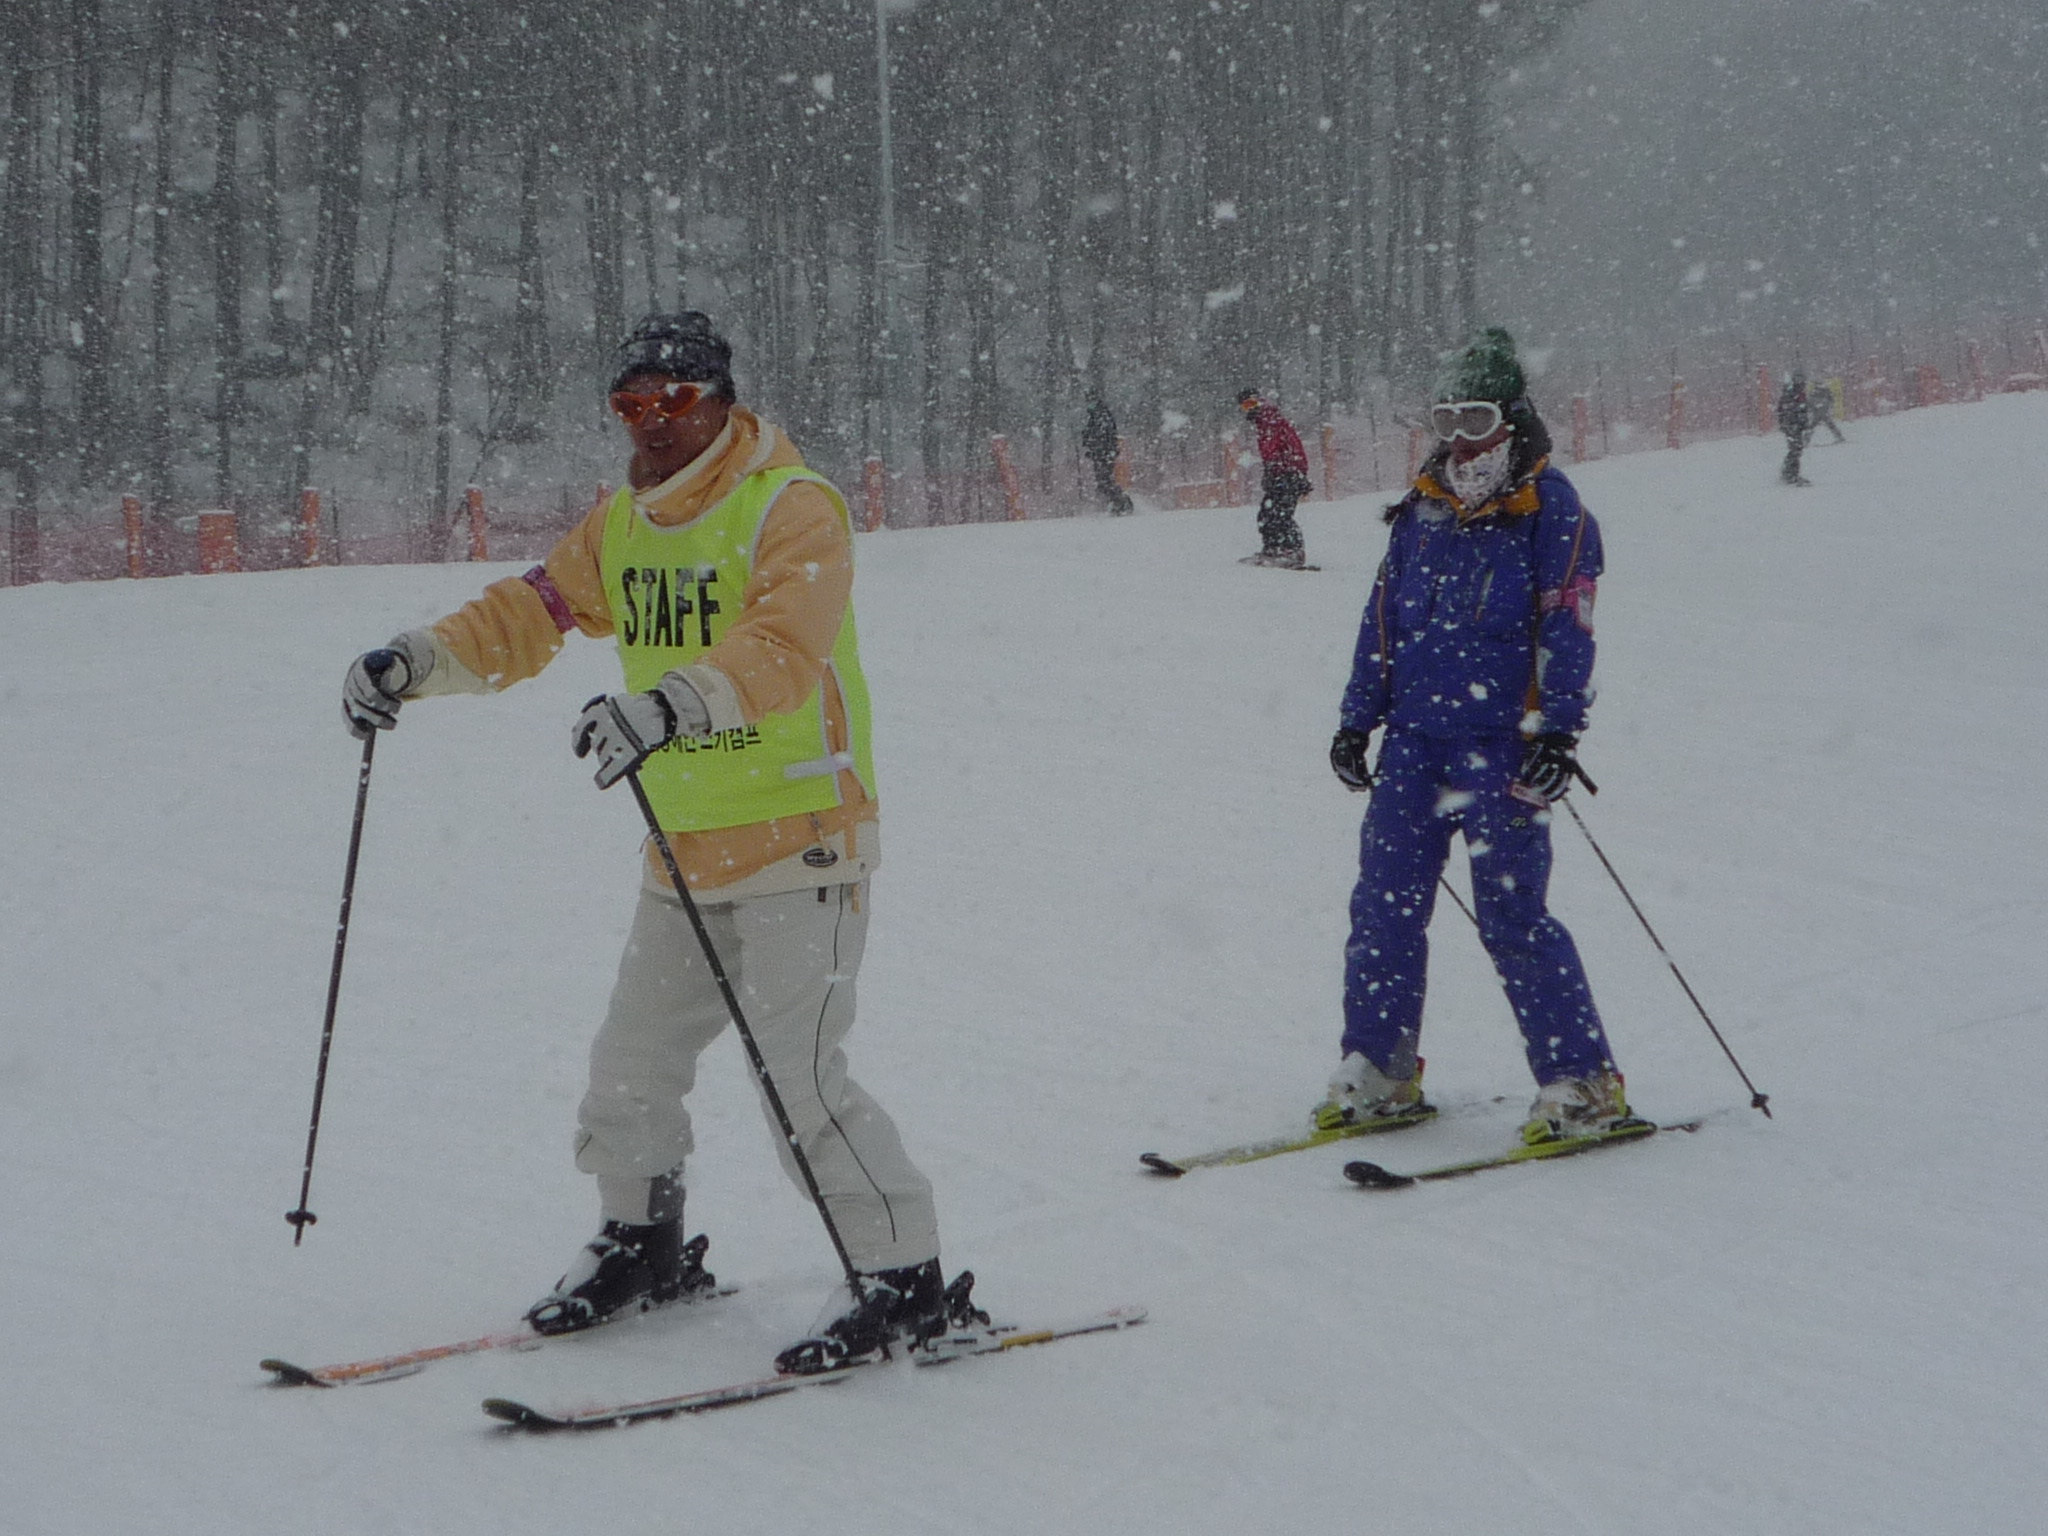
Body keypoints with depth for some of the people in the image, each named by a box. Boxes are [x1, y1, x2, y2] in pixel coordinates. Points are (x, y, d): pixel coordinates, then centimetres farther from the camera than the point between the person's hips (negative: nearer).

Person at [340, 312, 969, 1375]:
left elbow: (784, 647, -30)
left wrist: (671, 704, -47)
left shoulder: (790, 508, -14)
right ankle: (643, 1246, 34)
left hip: (801, 843, -7)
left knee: (799, 1073, -13)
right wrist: (416, 661, -6)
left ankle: (904, 1277, -3)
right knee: (632, 1061, 13)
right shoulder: (621, 526, 10)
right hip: (685, 855, 8)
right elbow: (526, 618, 12)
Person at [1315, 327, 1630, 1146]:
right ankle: (1379, 1070, 13)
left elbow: (1566, 631, -7)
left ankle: (1583, 1080, -1)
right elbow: (1383, 619, 19)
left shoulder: (1552, 511, -2)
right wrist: (1357, 719, 16)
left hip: (1502, 741, -6)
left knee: (1510, 910, -10)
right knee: (1384, 901, 1)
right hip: (1416, 738, 6)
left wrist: (1556, 733, -16)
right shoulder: (1421, 511, 15)